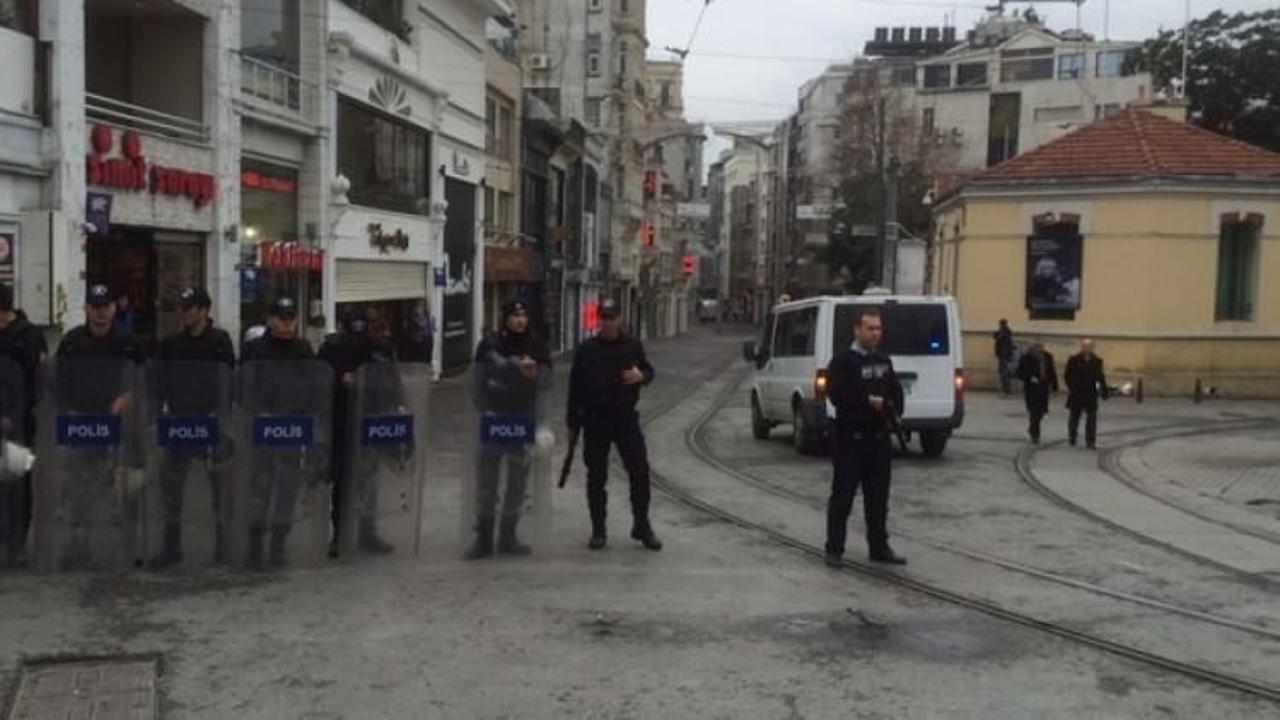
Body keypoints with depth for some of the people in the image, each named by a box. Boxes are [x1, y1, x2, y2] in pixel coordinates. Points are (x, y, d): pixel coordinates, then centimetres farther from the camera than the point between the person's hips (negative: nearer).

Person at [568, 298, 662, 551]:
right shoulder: (586, 350, 3)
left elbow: (649, 371, 15)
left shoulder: (633, 346, 5)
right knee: (596, 476, 5)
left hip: (626, 417, 0)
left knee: (640, 472, -3)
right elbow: (575, 387, 5)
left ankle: (642, 526, 10)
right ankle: (598, 530, 16)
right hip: (595, 420, 0)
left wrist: (641, 376, -11)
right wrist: (573, 423, 2)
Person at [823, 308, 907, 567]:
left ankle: (879, 547, 21)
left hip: (880, 438, 6)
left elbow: (896, 391, 16)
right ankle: (834, 549, 6)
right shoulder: (842, 361, -6)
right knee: (843, 496, -1)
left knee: (878, 497, 12)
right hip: (851, 439, -6)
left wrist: (890, 407, -4)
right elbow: (837, 395, -18)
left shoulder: (884, 361, 16)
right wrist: (869, 401, -17)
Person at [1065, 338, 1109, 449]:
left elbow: (1100, 377, 7)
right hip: (1076, 394, -1)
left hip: (1091, 394, 1)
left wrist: (1104, 391, 1)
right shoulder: (1073, 360, -3)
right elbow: (1067, 376, -4)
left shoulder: (1097, 361, 3)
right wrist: (1071, 388, -15)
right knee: (1074, 416, 12)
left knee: (1091, 418, -4)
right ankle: (1072, 437, 31)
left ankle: (1090, 441, -1)